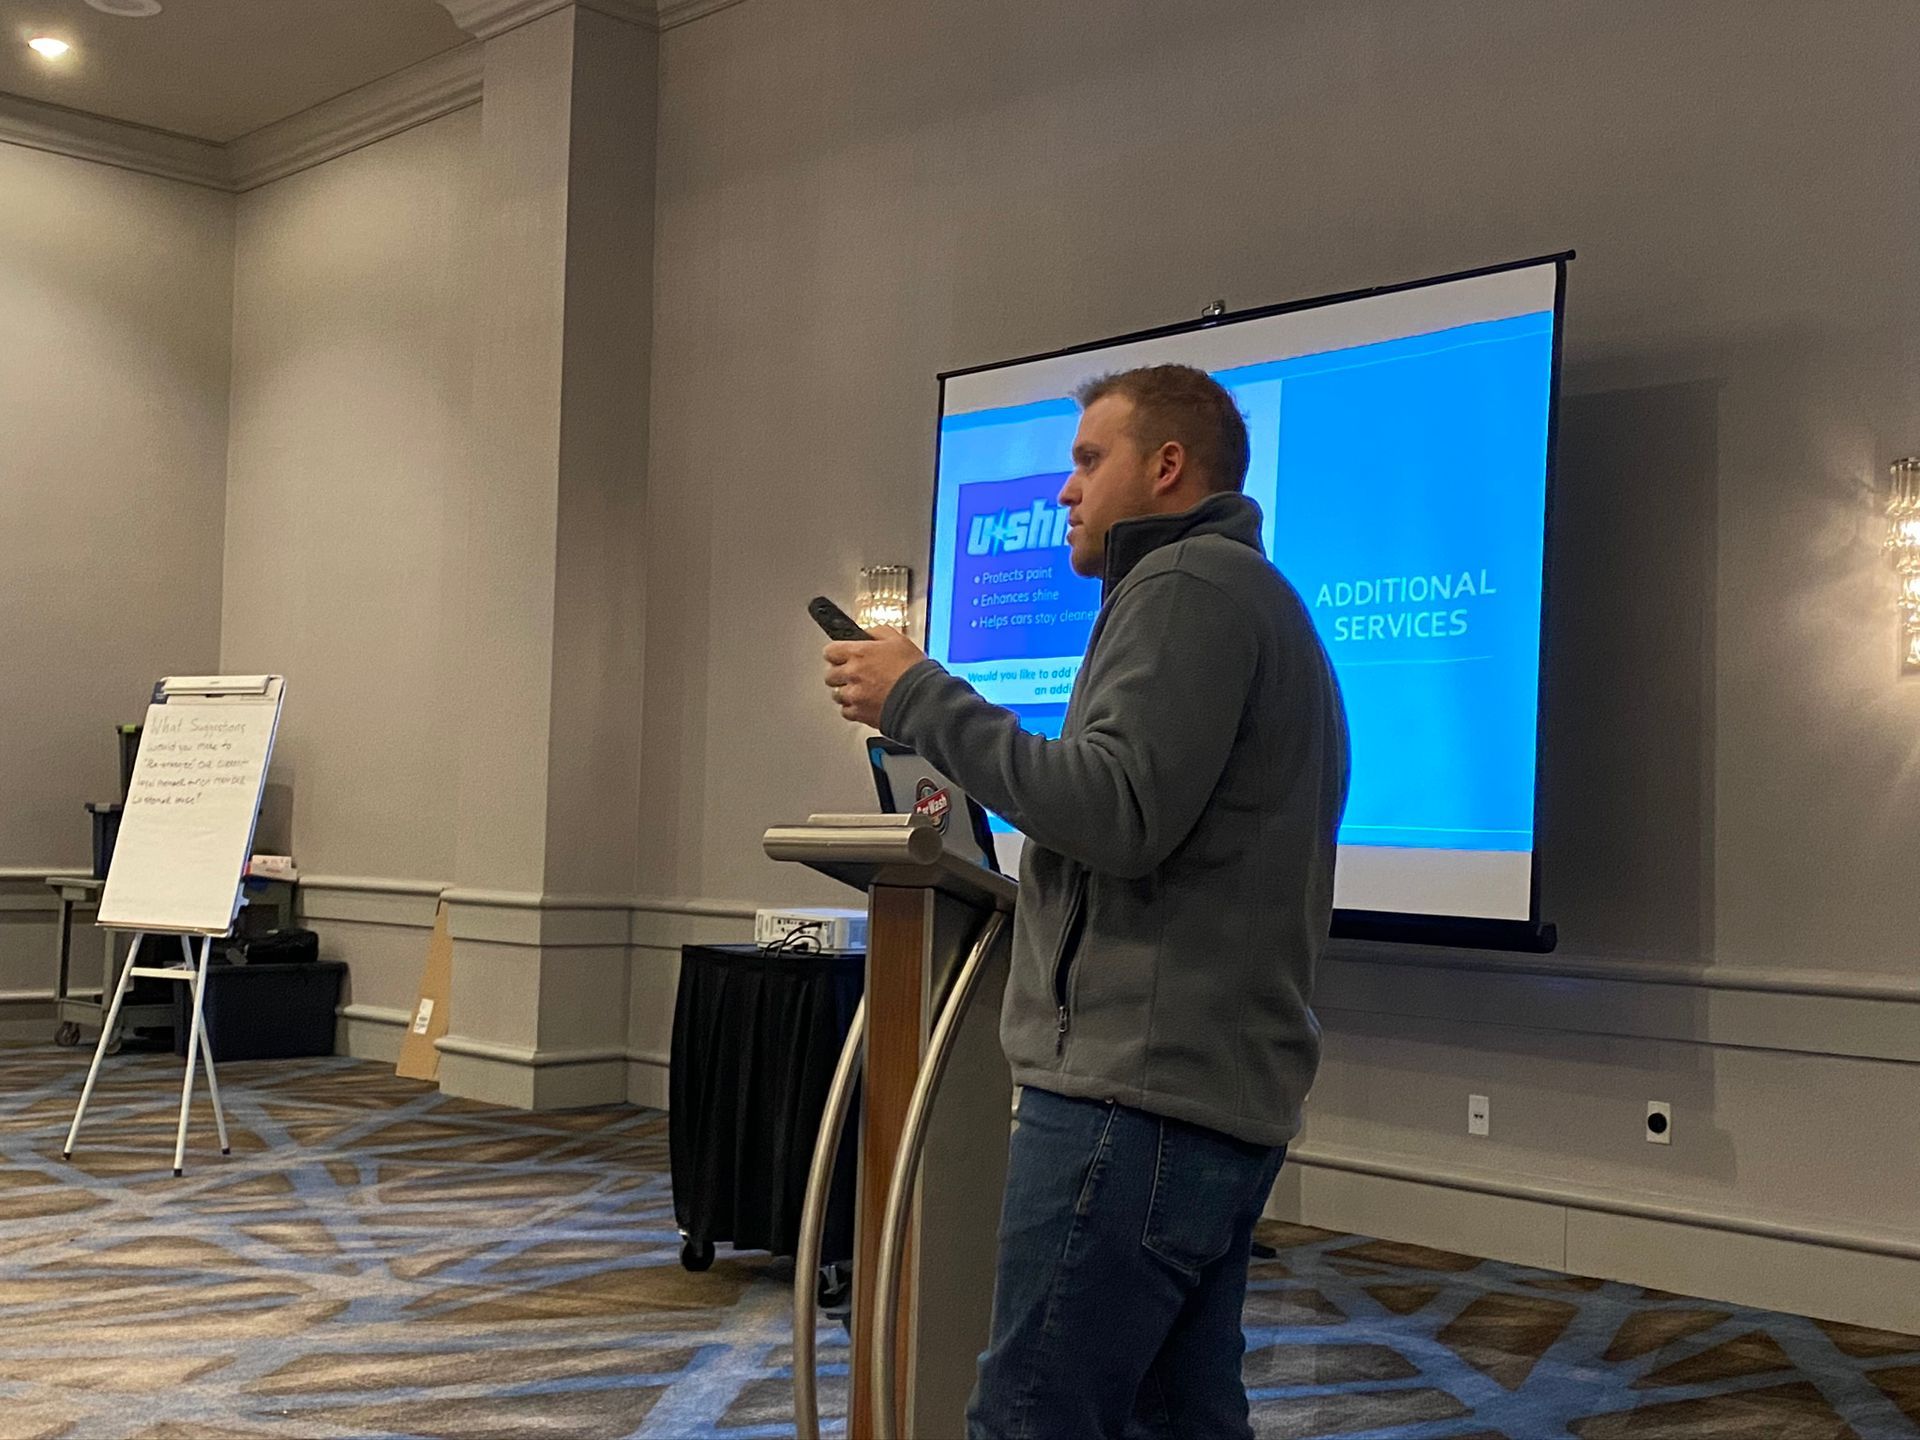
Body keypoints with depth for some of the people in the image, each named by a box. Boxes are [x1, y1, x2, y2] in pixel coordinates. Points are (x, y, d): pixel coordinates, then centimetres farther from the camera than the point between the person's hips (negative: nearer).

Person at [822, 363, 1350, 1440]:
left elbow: (1120, 811, -19)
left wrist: (923, 701, -11)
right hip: (1232, 1088, 11)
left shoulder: (1188, 583, -7)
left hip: (1139, 1089, -11)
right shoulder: (1267, 603, 26)